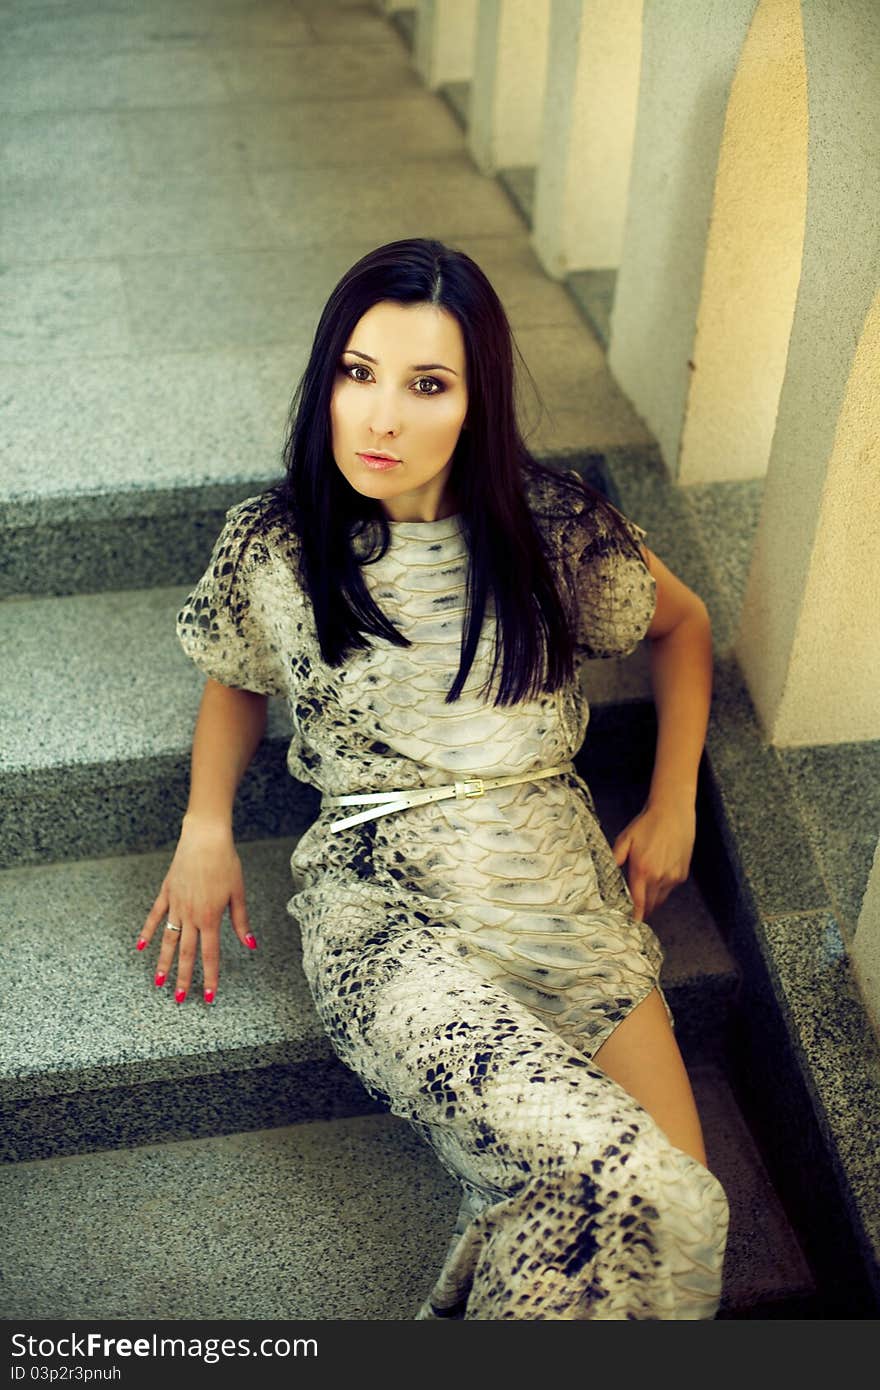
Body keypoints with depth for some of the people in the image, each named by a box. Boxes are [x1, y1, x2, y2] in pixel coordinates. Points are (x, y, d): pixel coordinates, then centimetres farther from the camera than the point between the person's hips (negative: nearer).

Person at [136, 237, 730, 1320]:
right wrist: (204, 829, 4)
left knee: (677, 1186, -15)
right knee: (624, 1184, -25)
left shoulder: (553, 524, 0)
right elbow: (236, 684, 20)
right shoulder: (270, 545, 0)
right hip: (384, 899, -2)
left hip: (558, 868, 3)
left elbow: (681, 622, 18)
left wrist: (673, 804, 10)